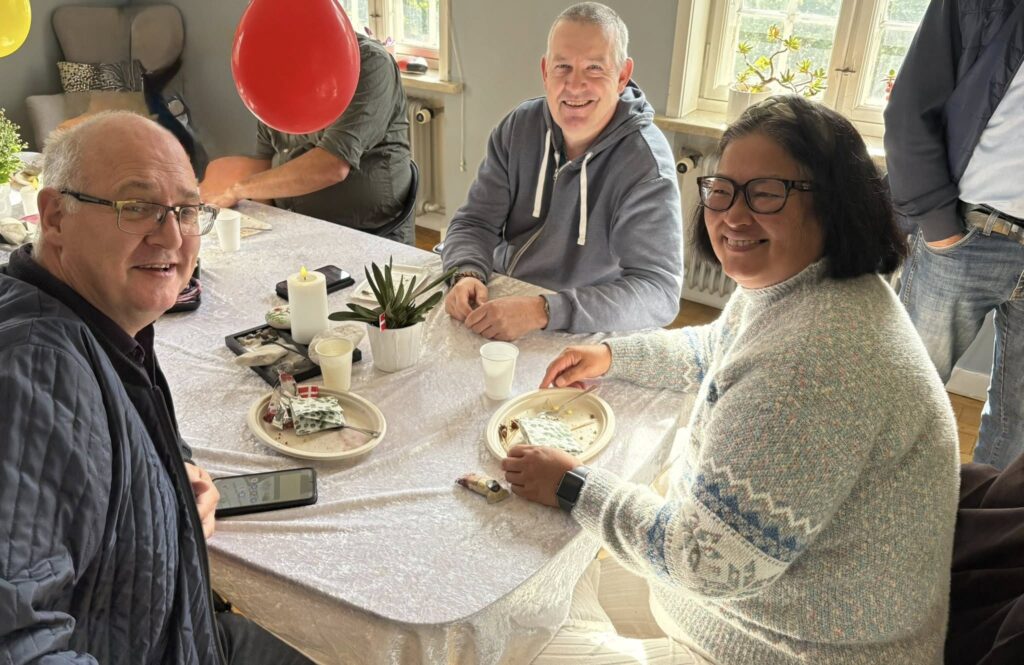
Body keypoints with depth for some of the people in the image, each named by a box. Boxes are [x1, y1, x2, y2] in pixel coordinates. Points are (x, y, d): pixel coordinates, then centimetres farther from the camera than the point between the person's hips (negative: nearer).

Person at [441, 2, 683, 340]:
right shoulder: (520, 126, -2)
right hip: (501, 305, 4)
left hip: (582, 335, -4)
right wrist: (467, 275, -22)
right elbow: (475, 222, 1)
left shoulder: (644, 161, -18)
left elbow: (659, 291, -26)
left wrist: (542, 311, -37)